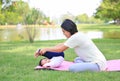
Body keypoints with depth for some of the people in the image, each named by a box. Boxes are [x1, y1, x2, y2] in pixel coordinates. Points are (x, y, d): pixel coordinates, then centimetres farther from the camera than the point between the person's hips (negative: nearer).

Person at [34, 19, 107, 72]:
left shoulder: (75, 37, -16)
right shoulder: (78, 35, 12)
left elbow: (60, 49, -7)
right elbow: (61, 45, 17)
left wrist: (46, 49, 8)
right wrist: (44, 50, 16)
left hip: (98, 64, -10)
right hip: (97, 60, 10)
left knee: (71, 68, -23)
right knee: (77, 60, 31)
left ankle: (99, 69, -9)